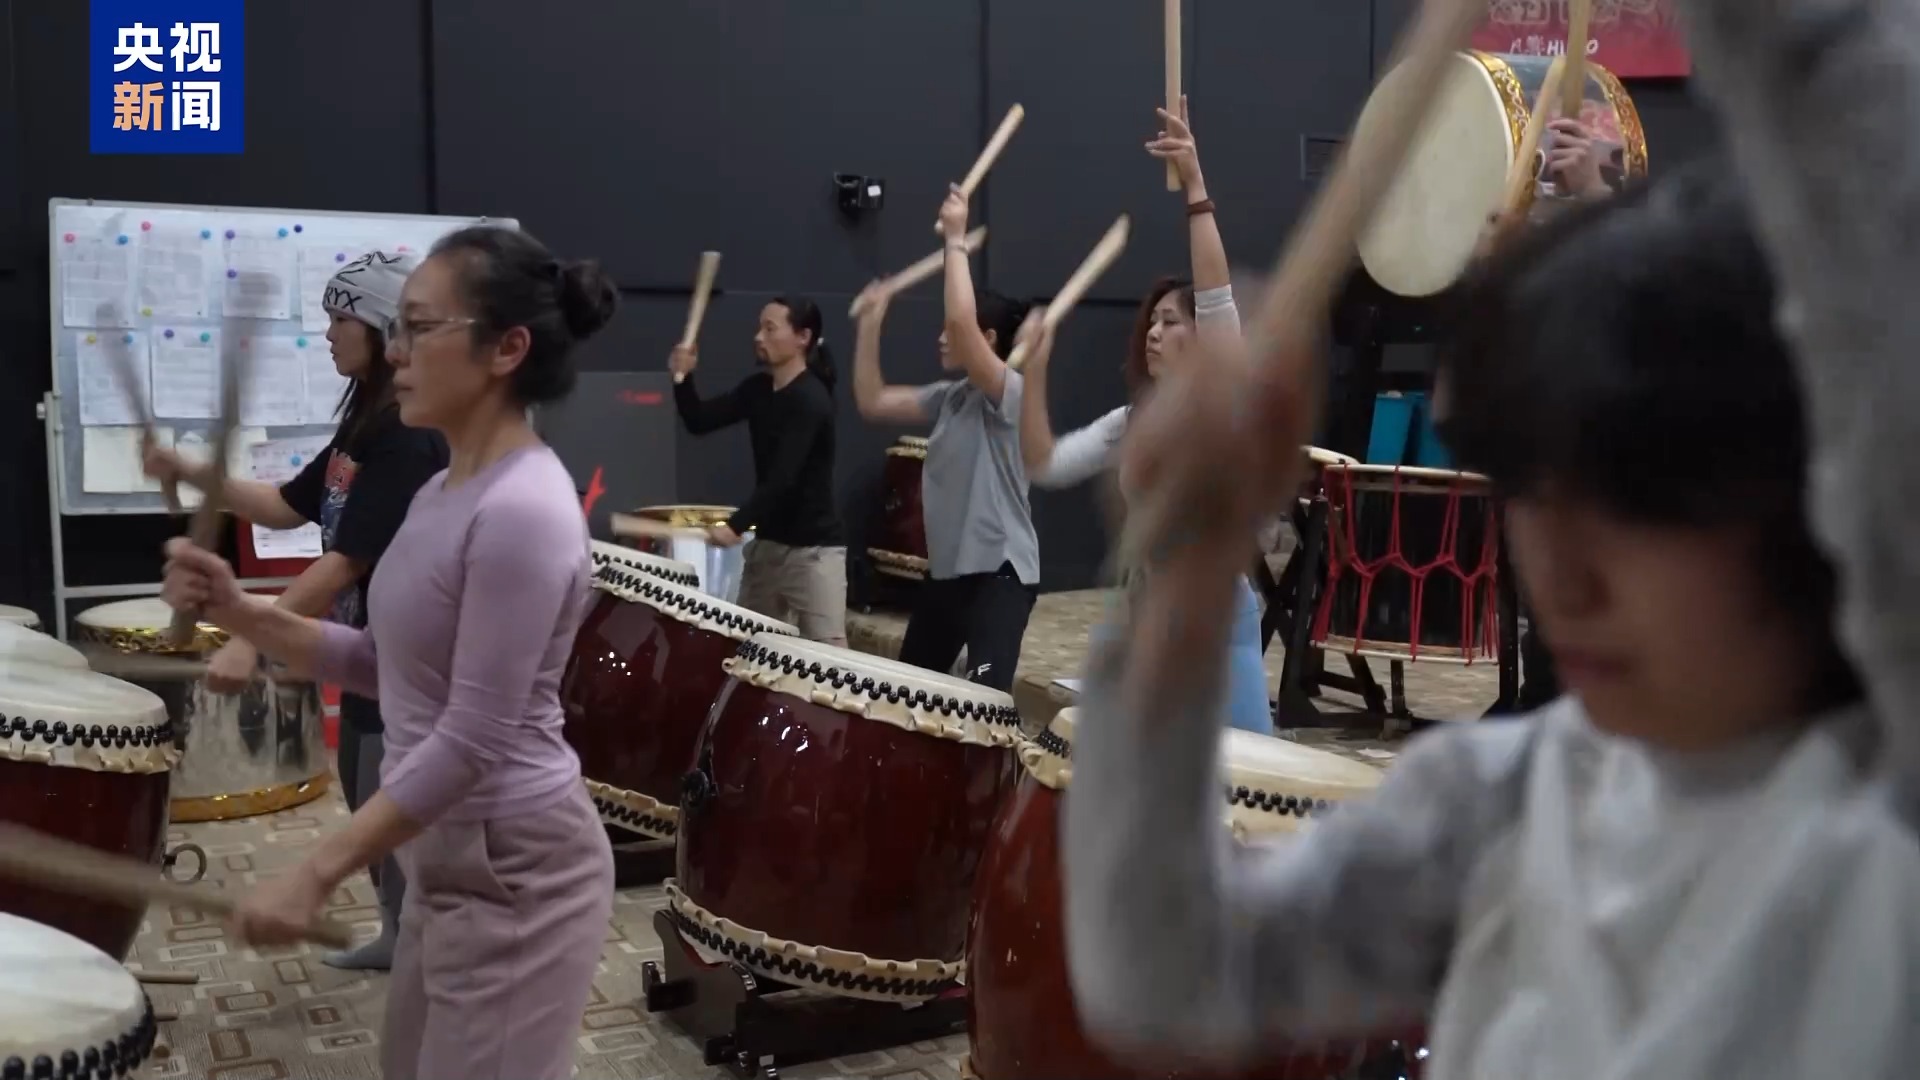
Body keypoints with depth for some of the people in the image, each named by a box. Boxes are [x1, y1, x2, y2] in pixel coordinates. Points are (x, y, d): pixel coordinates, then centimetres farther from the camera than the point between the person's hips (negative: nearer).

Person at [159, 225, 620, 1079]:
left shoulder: (523, 511, -24)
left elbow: (472, 740, -25)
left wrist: (315, 876, -22)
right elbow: (386, 666, 13)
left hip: (517, 874, -10)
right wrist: (240, 614, -1)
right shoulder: (444, 494, 6)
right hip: (449, 863, 10)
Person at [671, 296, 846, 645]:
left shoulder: (811, 400, -18)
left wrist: (736, 525, -33)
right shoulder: (758, 388, 7)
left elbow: (784, 476, -26)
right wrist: (683, 379, -9)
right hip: (767, 542, 8)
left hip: (814, 549, -8)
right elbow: (700, 421, 9)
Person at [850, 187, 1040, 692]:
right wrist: (871, 324, 5)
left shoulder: (1011, 391, -15)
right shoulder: (949, 397, 10)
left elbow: (962, 319, -31)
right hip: (946, 568, 9)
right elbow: (872, 402, 12)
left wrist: (956, 240, -23)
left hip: (1000, 569, -9)